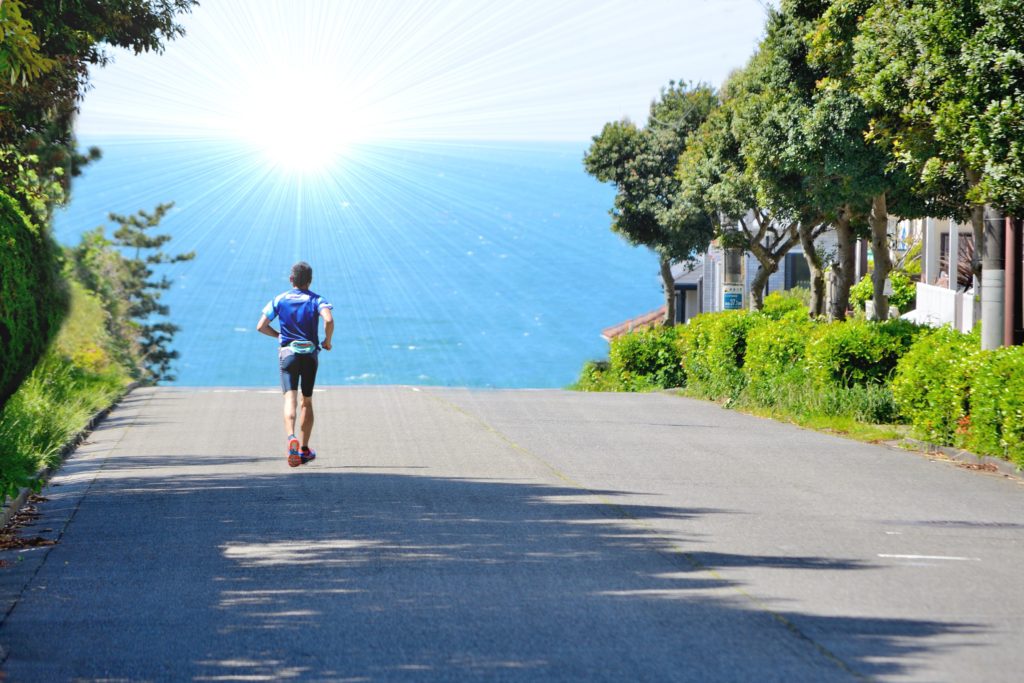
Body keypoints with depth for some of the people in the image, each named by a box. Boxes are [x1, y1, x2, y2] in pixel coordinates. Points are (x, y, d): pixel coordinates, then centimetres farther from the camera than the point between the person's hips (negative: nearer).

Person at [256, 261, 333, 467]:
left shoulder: (279, 300, 4)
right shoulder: (316, 300, -1)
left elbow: (261, 326, -1)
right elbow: (329, 320, -21)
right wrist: (327, 341, -4)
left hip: (288, 354, 0)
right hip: (310, 354, 0)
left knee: (290, 399, -11)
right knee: (307, 401, 14)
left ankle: (291, 437, -38)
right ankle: (304, 449, 19)